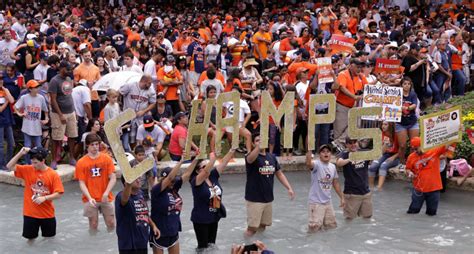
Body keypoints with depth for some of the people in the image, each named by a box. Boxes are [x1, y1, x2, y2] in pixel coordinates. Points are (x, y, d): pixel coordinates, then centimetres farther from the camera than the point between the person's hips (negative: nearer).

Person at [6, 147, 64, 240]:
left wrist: (44, 198, -24)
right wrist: (21, 153, -15)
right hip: (30, 213, 1)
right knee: (30, 237, 9)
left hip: (48, 214, -1)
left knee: (50, 238, 13)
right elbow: (10, 166, -6)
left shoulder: (53, 174, -11)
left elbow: (59, 194, -11)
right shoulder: (27, 170, -3)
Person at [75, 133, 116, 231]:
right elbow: (82, 183, -5)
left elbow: (113, 178, -2)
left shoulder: (107, 158, -1)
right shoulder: (81, 162, -4)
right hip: (90, 199, -1)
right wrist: (89, 198, -17)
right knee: (93, 225, 3)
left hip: (106, 198, 1)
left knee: (111, 224, 3)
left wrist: (106, 193, -14)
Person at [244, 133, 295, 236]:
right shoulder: (251, 156, -12)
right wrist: (259, 146, -54)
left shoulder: (272, 157, 6)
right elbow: (251, 158, -37)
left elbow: (279, 174, 14)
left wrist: (289, 188, 3)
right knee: (252, 228, -6)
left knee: (263, 225, 16)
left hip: (268, 198, 6)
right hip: (254, 199, -6)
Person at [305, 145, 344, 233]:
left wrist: (342, 197, 16)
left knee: (332, 225, 16)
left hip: (328, 202, 6)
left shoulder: (333, 167, 6)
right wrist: (309, 151, -55)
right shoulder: (316, 164, -15)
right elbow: (308, 164, -40)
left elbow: (336, 183, 16)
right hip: (316, 202, -6)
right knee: (315, 228, -9)